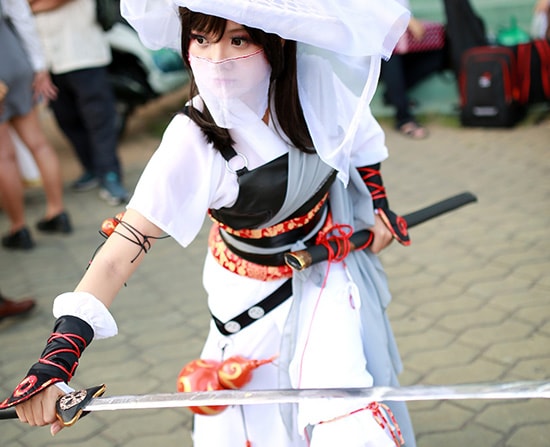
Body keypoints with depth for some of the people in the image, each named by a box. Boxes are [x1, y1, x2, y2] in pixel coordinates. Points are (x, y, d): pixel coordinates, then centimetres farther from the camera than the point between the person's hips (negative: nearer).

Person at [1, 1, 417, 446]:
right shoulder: (194, 143, -32)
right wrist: (55, 359, -43)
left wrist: (377, 201, 7)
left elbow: (359, 129, 4)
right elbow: (120, 254, -36)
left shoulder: (312, 84, -21)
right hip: (257, 295, -2)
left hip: (327, 272, 2)